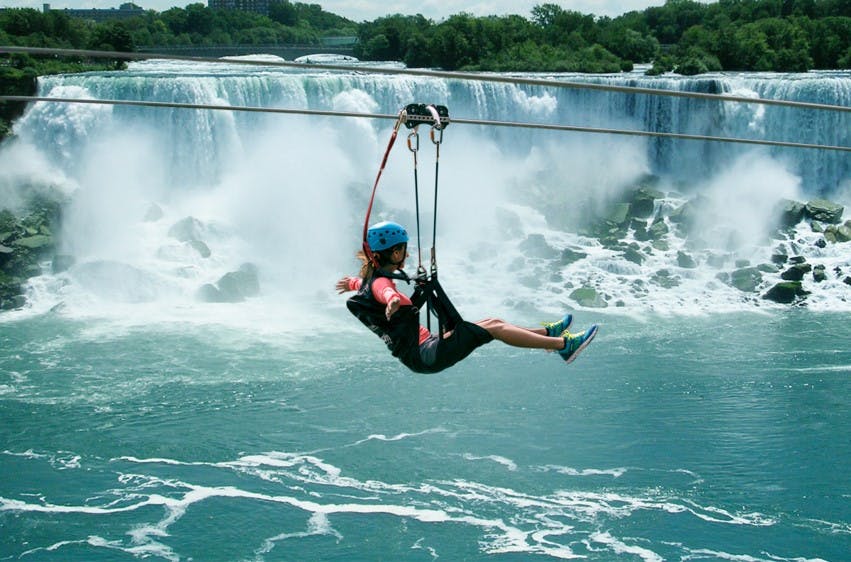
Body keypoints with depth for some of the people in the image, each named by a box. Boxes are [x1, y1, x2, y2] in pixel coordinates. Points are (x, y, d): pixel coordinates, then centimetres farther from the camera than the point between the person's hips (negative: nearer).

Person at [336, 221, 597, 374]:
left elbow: (360, 283, 37)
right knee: (494, 328, -10)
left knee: (491, 322, 16)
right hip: (425, 355, -11)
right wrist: (393, 301, -67)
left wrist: (352, 283, 58)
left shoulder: (369, 280, 11)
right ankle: (564, 345, -7)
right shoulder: (379, 282, -21)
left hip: (424, 349, 11)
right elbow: (386, 293, -47)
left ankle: (546, 332, 31)